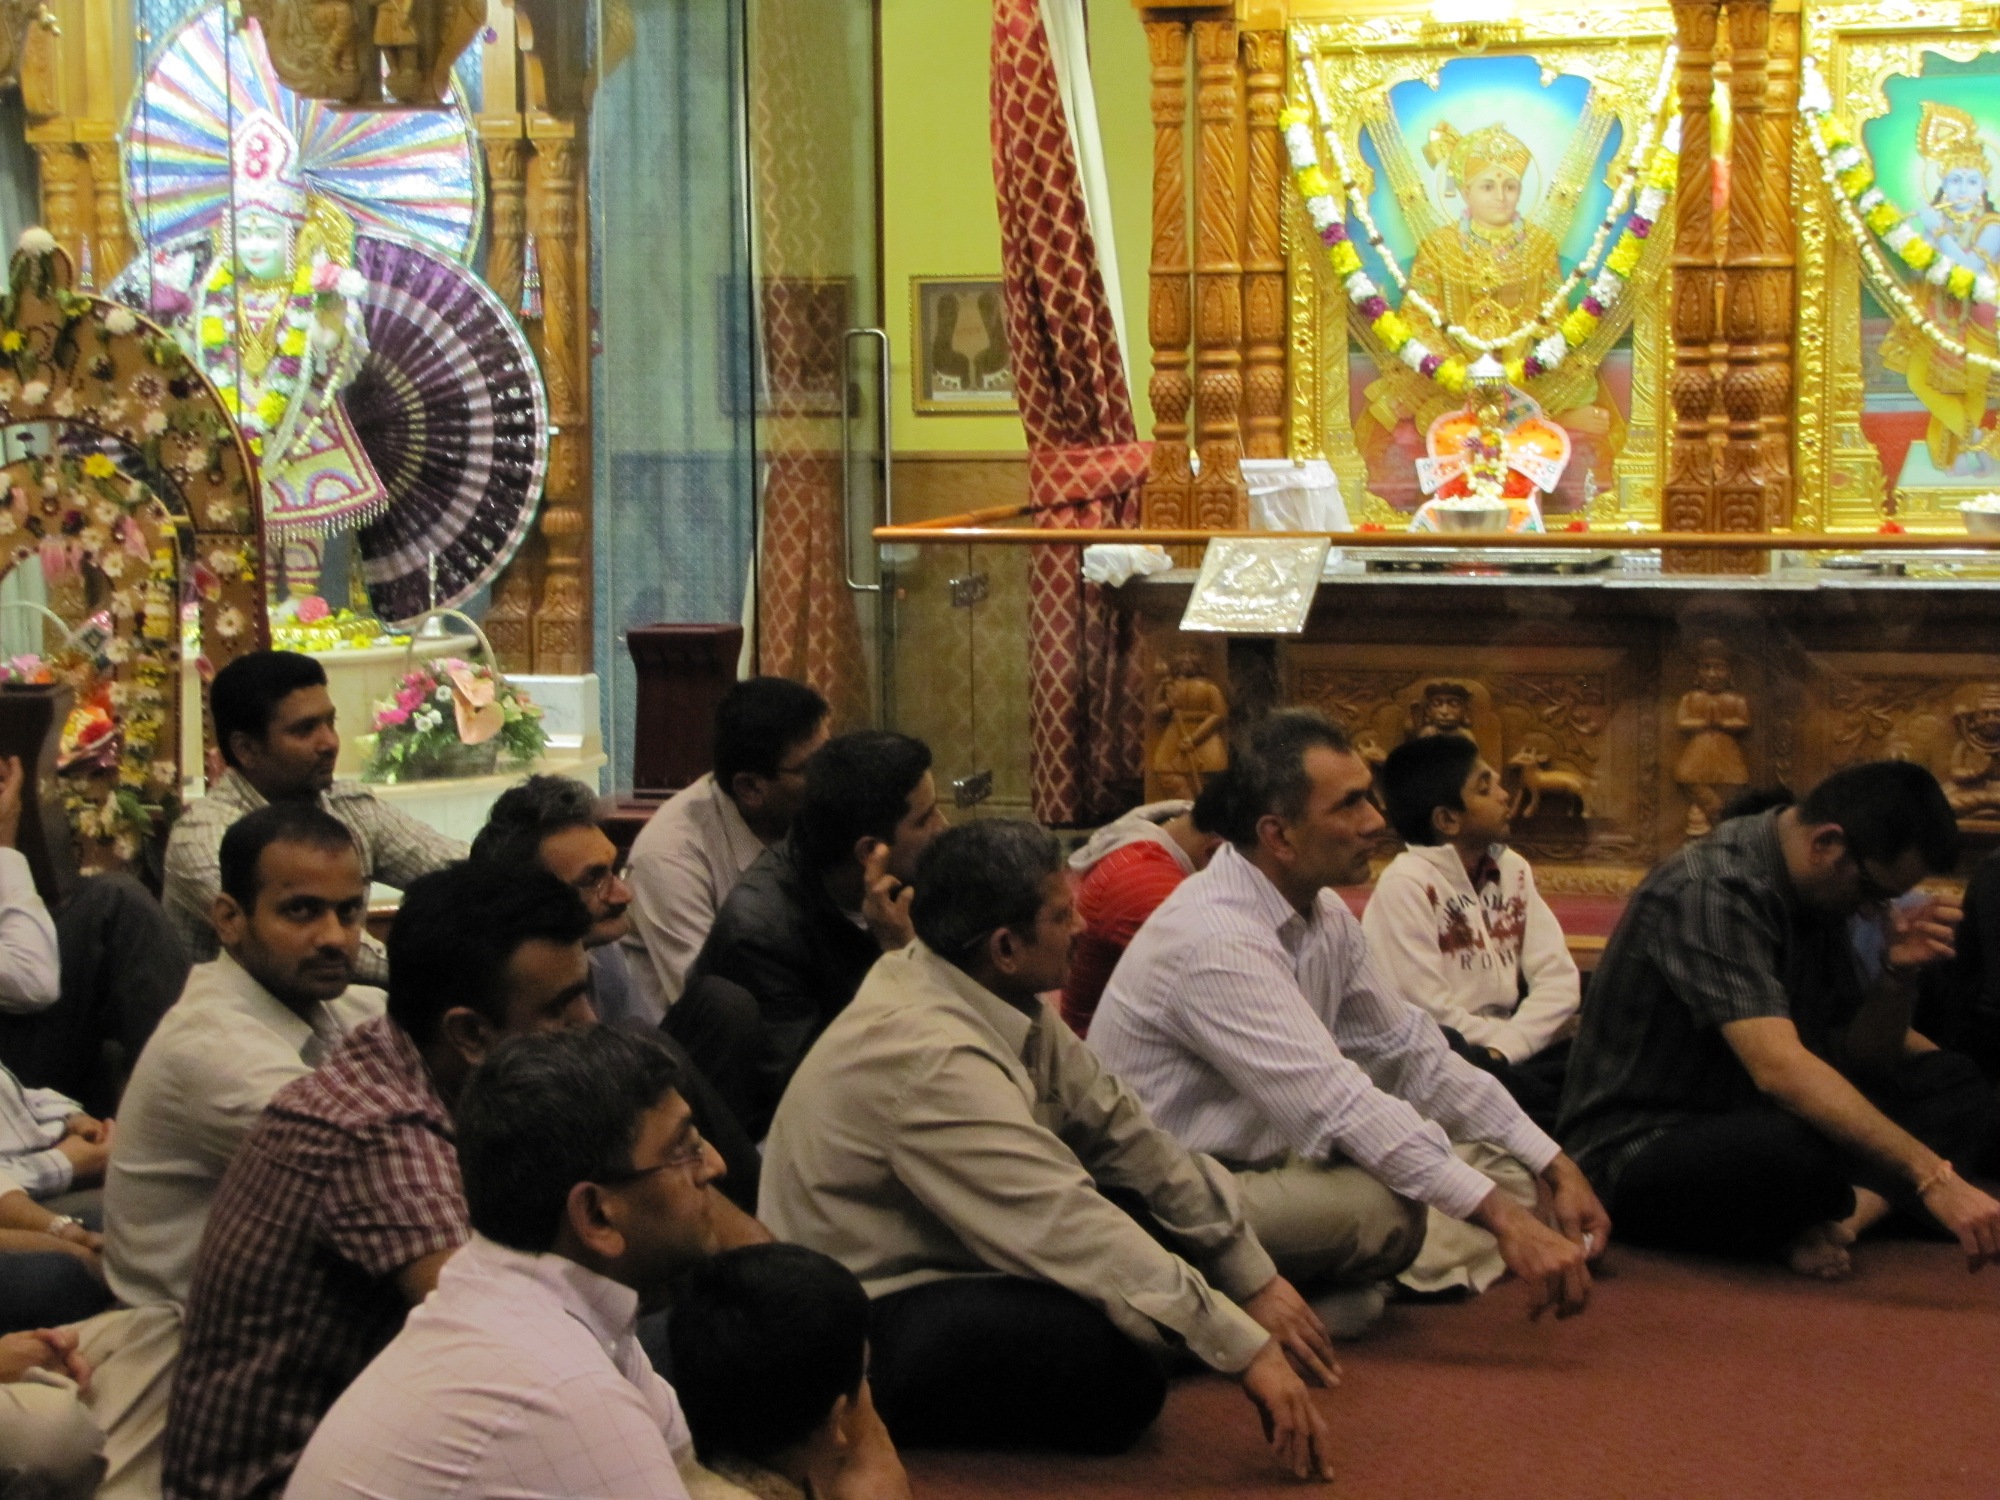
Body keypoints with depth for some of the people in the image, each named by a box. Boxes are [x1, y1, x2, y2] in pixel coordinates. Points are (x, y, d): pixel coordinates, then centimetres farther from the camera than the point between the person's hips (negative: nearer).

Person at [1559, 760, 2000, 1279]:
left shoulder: (1820, 889, 6)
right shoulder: (1713, 892, -23)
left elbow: (1864, 1058, 11)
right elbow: (1779, 1069, -35)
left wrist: (1900, 973, -10)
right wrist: (1932, 1176, -40)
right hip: (1641, 1154, -10)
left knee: (1957, 1085, 0)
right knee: (1796, 1152, -40)